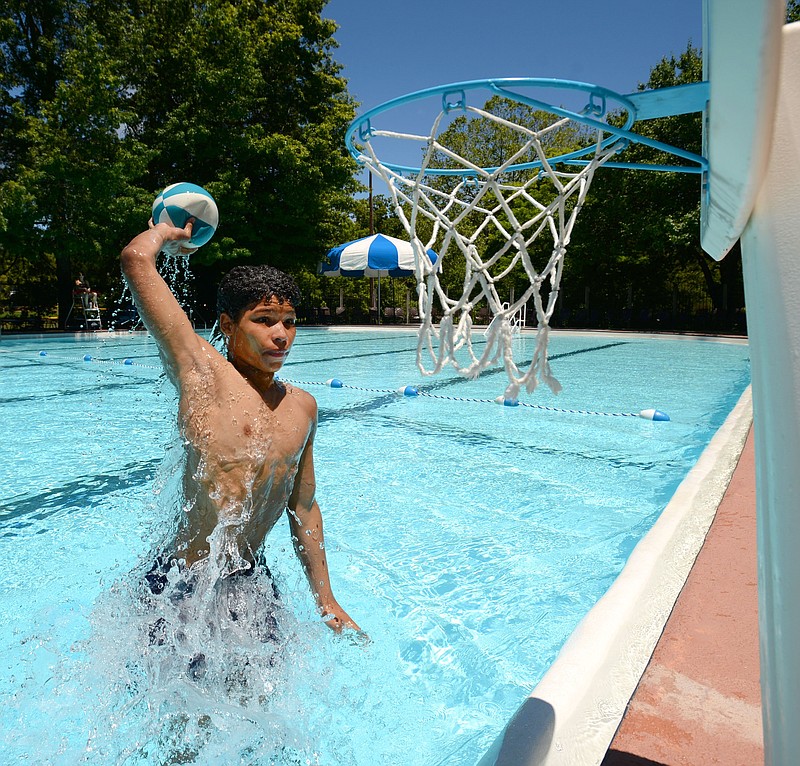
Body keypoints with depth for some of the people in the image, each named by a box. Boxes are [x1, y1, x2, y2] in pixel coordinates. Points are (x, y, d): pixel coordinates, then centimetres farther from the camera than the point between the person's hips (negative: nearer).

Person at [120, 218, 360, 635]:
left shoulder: (302, 407, 5)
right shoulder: (201, 371, -12)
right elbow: (136, 258, -16)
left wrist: (325, 599, 13)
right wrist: (170, 232, 6)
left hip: (251, 578, 6)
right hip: (185, 587, -5)